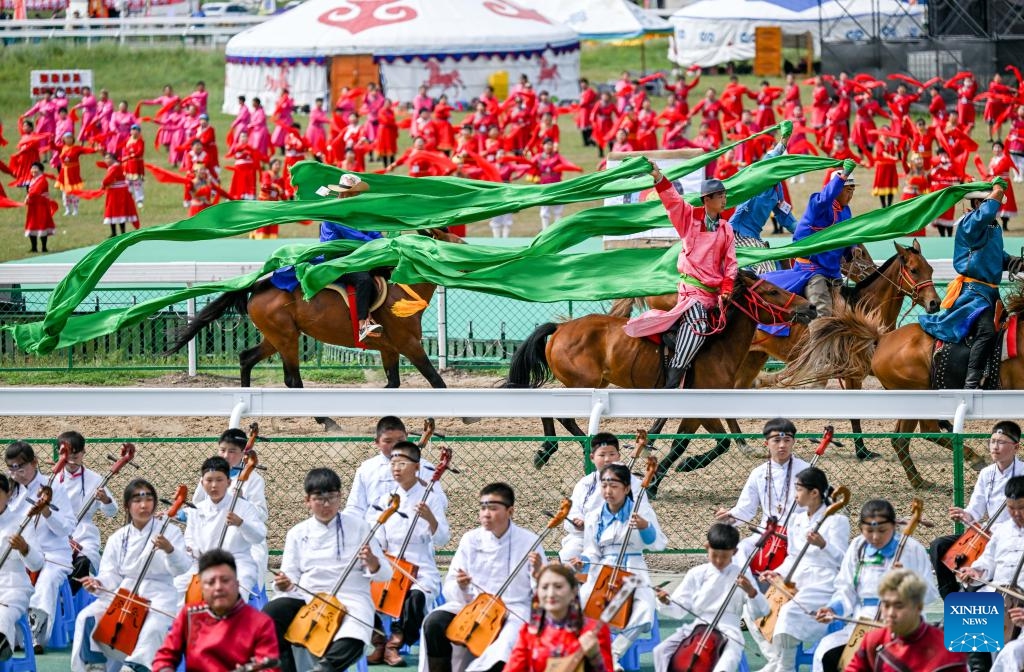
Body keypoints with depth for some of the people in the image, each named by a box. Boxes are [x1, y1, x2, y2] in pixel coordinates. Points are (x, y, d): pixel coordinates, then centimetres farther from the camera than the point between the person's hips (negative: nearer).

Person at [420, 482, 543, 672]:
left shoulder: (529, 542, -3)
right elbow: (449, 591, 3)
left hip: (513, 611, -3)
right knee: (434, 622, -25)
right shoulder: (471, 539, 3)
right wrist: (460, 587, -20)